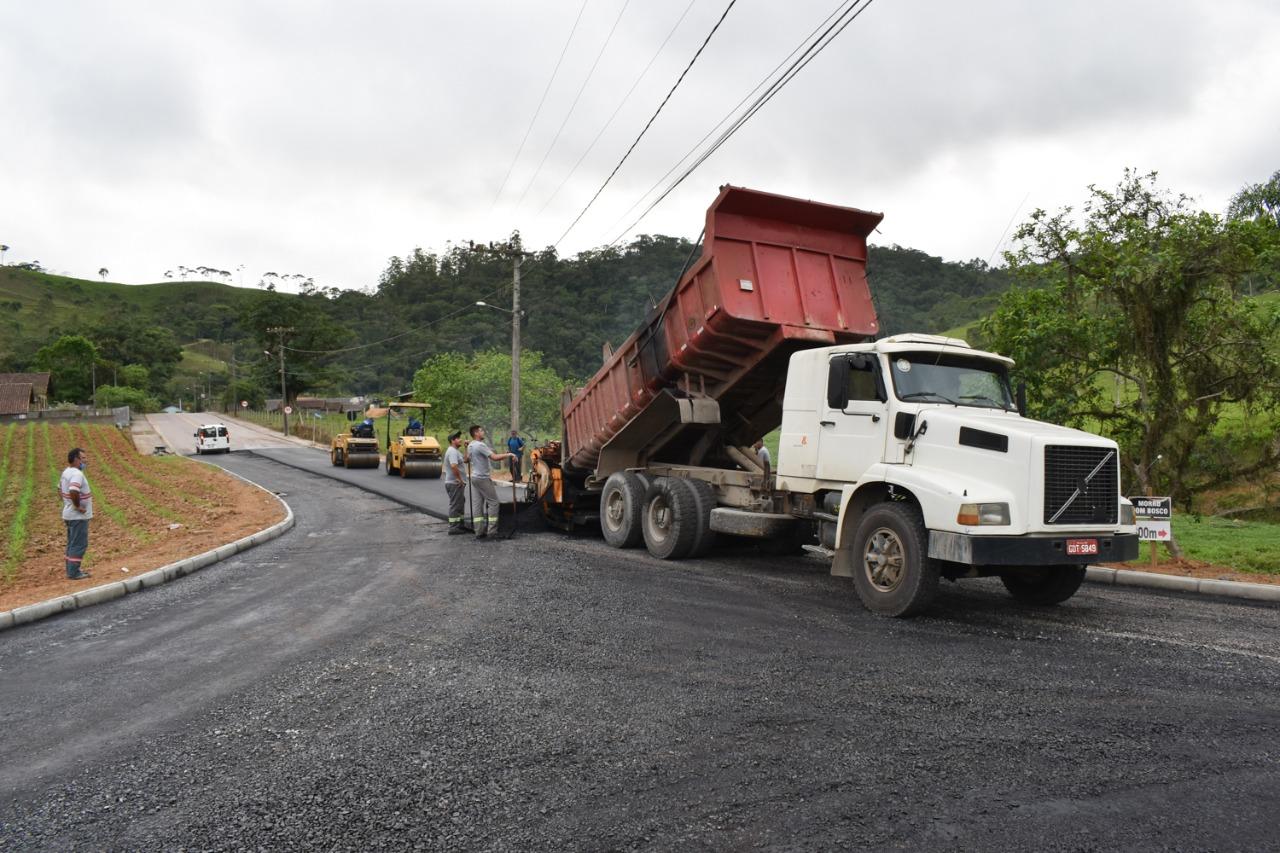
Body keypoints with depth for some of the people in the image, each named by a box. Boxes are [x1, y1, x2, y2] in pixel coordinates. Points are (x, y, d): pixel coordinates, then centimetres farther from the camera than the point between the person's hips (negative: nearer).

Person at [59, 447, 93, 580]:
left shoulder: (66, 472, 10)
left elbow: (60, 489, 25)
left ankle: (71, 570, 25)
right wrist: (78, 506, -24)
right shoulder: (77, 474, -22)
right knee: (79, 544, -4)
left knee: (72, 544, 17)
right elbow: (73, 491, -37)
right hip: (78, 516, -10)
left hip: (69, 514, 10)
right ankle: (73, 573, -1)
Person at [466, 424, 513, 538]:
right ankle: (492, 530, -7)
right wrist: (509, 454, -19)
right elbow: (495, 457, -27)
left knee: (478, 503, 8)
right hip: (483, 478, -10)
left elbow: (467, 459, 28)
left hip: (475, 477, 10)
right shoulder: (480, 445, -19)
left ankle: (479, 531, 8)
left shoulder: (470, 446, 11)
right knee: (493, 501, -4)